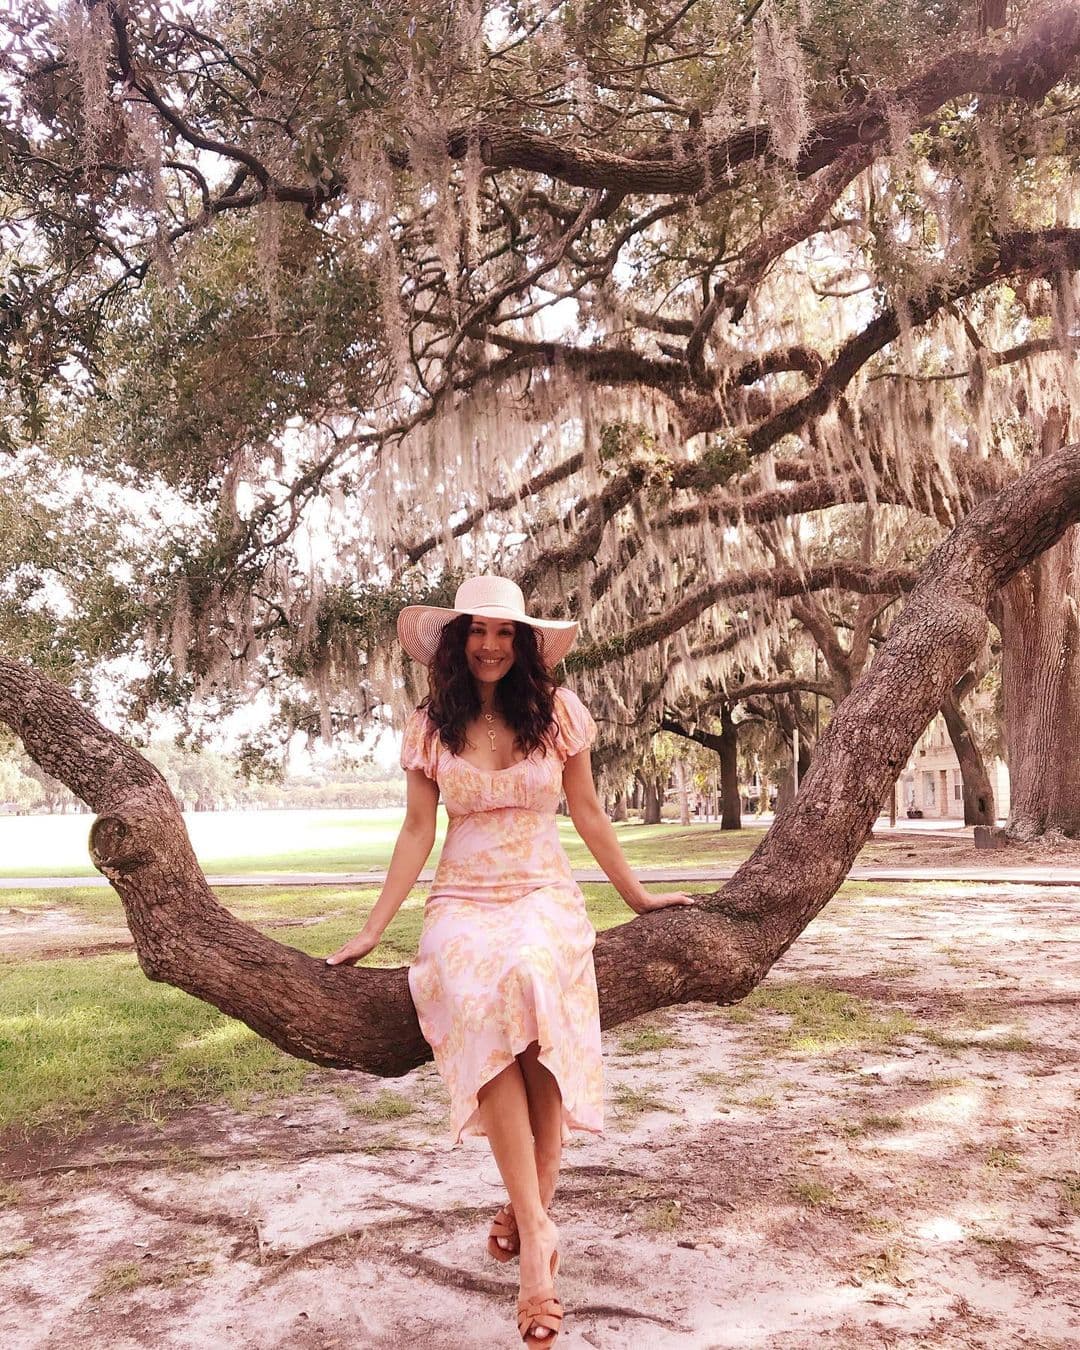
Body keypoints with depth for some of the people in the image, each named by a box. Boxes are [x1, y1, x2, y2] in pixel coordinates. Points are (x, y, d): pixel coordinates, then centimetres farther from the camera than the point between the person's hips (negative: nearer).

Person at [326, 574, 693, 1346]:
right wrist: (373, 930, 2)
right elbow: (417, 833, 6)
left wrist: (636, 896, 16)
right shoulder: (431, 726, 4)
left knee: (531, 982, -32)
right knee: (483, 1003, -31)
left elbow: (588, 815, 12)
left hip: (544, 896, 0)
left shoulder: (557, 713, 3)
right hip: (464, 903, 0)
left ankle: (529, 1210, -16)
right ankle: (538, 1231, -26)